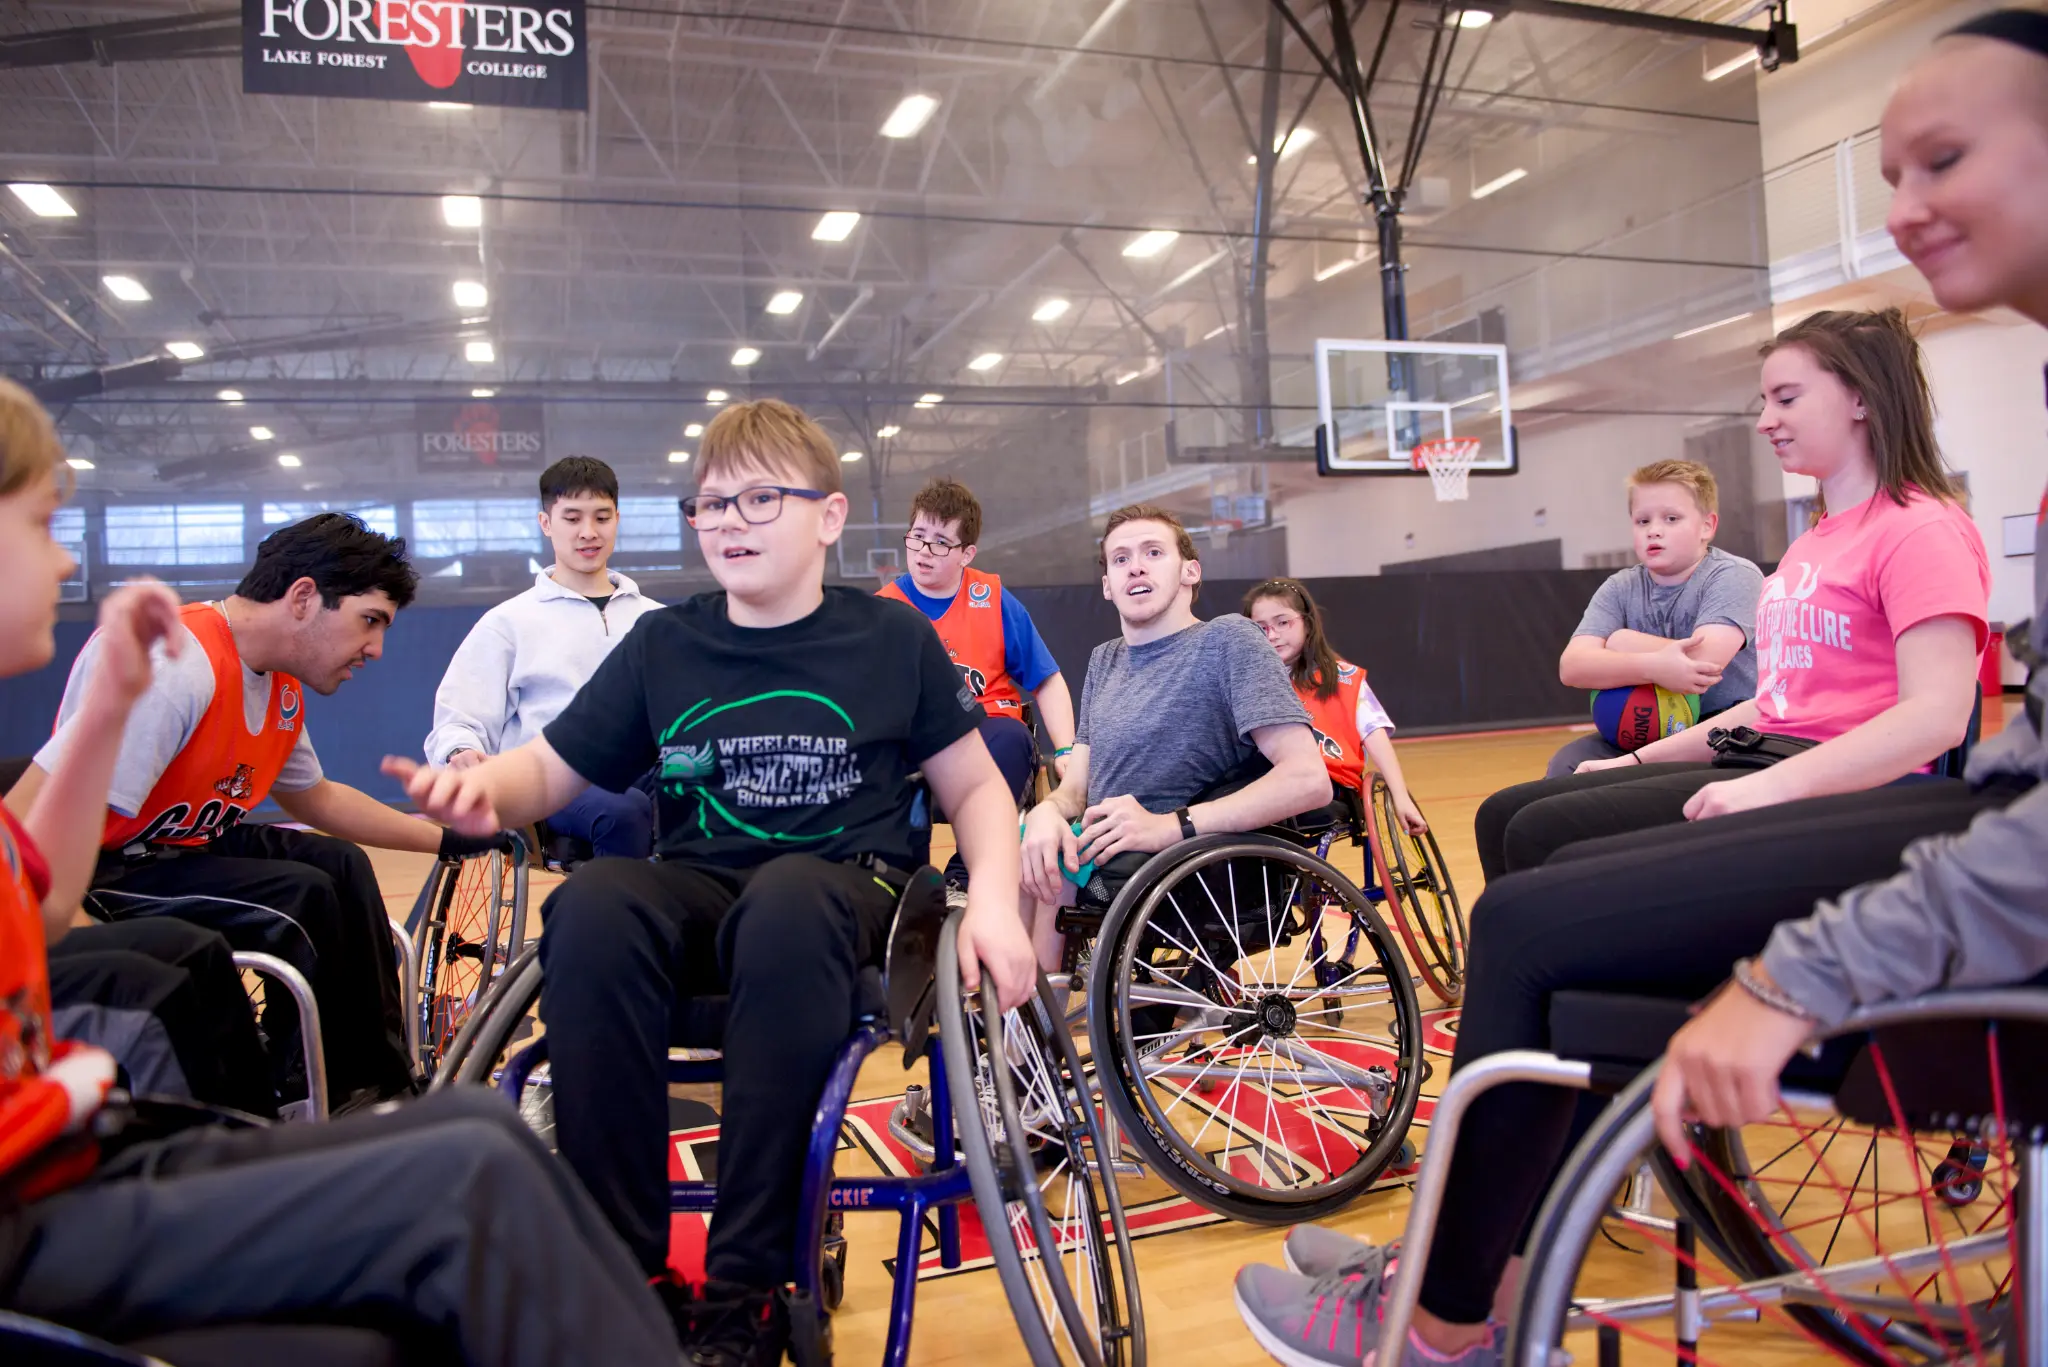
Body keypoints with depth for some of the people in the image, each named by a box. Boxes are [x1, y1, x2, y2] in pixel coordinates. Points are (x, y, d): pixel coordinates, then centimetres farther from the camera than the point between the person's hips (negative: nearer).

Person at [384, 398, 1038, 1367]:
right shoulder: (662, 645, 8)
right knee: (592, 903, -32)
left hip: (844, 894, -2)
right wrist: (484, 791, -14)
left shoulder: (891, 638, 4)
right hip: (697, 895, 2)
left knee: (788, 898, -38)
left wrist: (994, 902, -10)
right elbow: (550, 770, 10)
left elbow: (974, 785, 8)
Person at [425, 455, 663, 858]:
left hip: (646, 774, 2)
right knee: (622, 812, -39)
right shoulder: (509, 621, 17)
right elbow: (460, 722, 11)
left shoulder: (654, 619, 25)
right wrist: (461, 754, -13)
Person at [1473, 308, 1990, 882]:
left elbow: (1937, 715, -20)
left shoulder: (1921, 529, -7)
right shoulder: (1810, 545, 23)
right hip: (1758, 772, 9)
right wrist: (1640, 761, 17)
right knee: (1503, 815, 0)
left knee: (1547, 834, -24)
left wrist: (1774, 785, -29)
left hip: (1840, 794, -9)